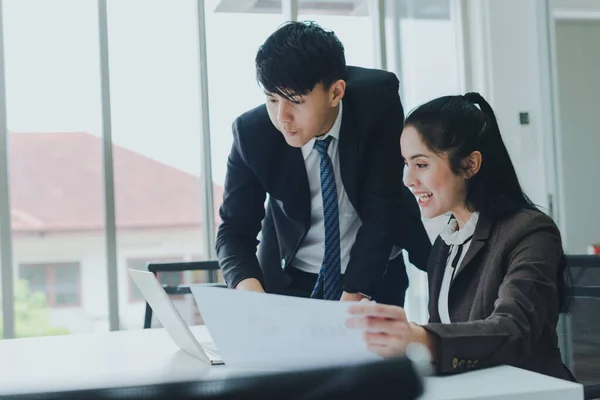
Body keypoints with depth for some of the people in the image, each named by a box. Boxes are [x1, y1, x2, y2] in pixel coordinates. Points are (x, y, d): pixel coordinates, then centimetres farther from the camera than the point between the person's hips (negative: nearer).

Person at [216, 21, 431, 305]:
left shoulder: (377, 101, -23)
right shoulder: (252, 132, -21)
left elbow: (380, 208, -23)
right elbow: (234, 231, -16)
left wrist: (353, 297, -30)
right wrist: (249, 291, -36)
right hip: (292, 279, 3)